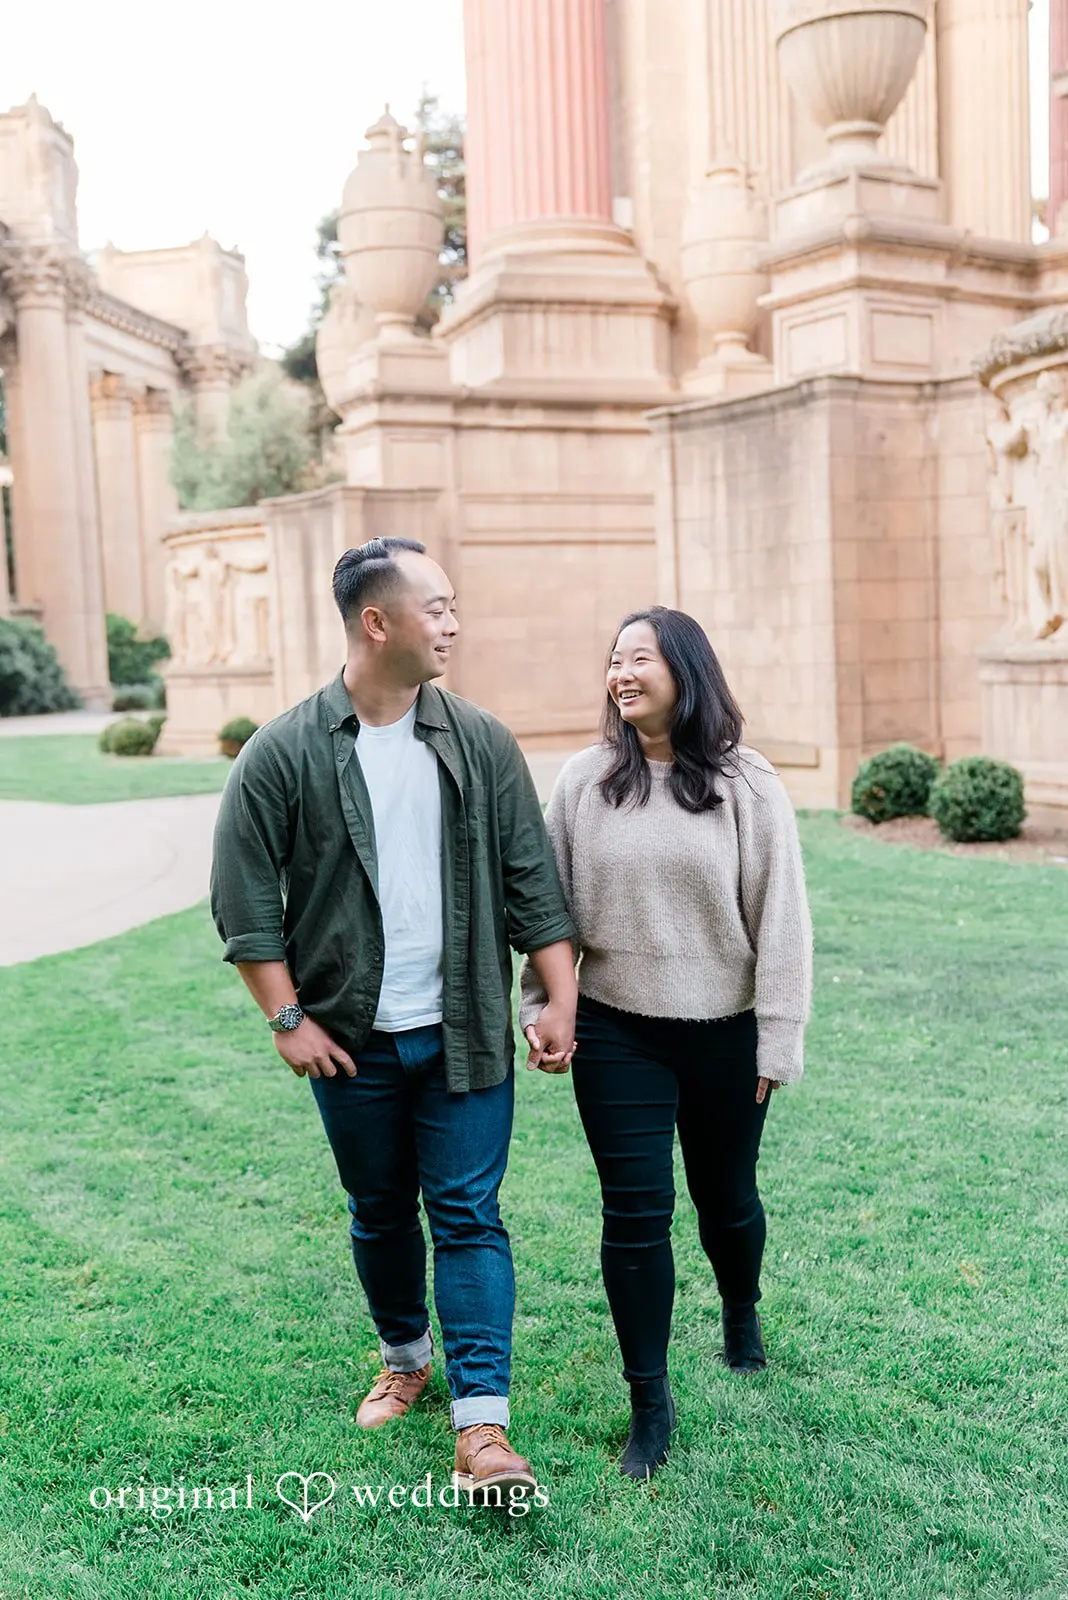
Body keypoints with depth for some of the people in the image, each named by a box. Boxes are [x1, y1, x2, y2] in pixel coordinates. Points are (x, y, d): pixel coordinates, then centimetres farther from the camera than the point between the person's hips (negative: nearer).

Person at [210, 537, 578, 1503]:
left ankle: (481, 1426, 5)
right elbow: (245, 900, -4)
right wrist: (287, 1018, -7)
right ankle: (406, 1356, 40)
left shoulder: (480, 742, -1)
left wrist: (561, 999, -3)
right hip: (352, 1041, 0)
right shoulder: (284, 754, -7)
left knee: (468, 1217, 0)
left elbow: (532, 879, 1)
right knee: (380, 1213, 16)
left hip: (464, 1035, 0)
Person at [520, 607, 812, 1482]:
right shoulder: (585, 780, -2)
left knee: (726, 1197, 17)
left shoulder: (747, 786, -7)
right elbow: (551, 905, 4)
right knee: (635, 1213, 1)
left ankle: (742, 1312, 49)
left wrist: (777, 1040, -6)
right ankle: (650, 1402, 19)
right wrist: (540, 1007, -1)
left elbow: (780, 917, -5)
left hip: (724, 1034, 0)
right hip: (617, 1034, 1)